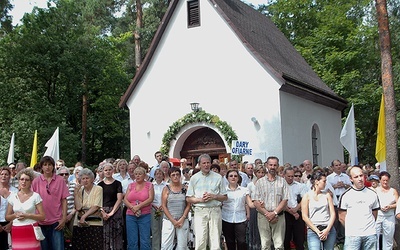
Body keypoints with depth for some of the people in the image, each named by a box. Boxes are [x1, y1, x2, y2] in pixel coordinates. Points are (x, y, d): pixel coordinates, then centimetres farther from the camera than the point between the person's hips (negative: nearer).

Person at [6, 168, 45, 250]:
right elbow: (7, 217, 13)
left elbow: (42, 216, -3)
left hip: (31, 230, -2)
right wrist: (15, 215, -6)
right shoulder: (13, 196, 9)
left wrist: (27, 215, -12)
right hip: (16, 232, 3)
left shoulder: (35, 196, 0)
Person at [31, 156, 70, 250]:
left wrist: (64, 218, -5)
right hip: (41, 221, 1)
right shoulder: (36, 181, 3)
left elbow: (64, 200, 2)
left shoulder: (60, 180, 1)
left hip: (56, 221, -1)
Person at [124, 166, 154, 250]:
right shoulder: (131, 185, 13)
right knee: (132, 241, 4)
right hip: (131, 216, 3)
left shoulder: (149, 185, 5)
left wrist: (138, 206, -15)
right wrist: (132, 208, -12)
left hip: (145, 216, -3)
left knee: (145, 241, -2)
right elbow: (125, 199, 6)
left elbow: (150, 199, -6)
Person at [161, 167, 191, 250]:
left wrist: (182, 219, -8)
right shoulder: (166, 189, 4)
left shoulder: (185, 188, 6)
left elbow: (188, 205, 4)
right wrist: (173, 220, -8)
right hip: (169, 220, -1)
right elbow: (164, 206, 0)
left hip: (183, 221, 1)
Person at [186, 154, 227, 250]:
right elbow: (188, 199, 7)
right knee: (200, 242, -6)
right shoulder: (194, 178, 8)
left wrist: (214, 196, -7)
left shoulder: (218, 177, 9)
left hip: (215, 211, 1)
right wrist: (200, 199, -10)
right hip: (200, 211, -1)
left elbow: (225, 197, 11)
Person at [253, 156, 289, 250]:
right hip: (263, 216, 0)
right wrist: (267, 214, -10)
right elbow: (256, 202, 1)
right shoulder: (260, 182, 7)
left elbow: (284, 201, 0)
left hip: (278, 216, 0)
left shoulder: (282, 181, 7)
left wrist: (274, 213, -12)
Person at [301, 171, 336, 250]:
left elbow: (332, 214, 6)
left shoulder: (327, 195, 10)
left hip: (329, 229, 4)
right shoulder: (307, 196, 1)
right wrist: (317, 231, -10)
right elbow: (304, 217, -4)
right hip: (313, 230, -3)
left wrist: (327, 229, -8)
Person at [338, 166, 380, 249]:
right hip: (352, 235, -3)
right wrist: (351, 228, 2)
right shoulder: (346, 195, -1)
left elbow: (374, 214, 15)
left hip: (370, 234, 3)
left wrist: (369, 225, 7)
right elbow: (342, 217, 2)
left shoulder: (372, 194, 8)